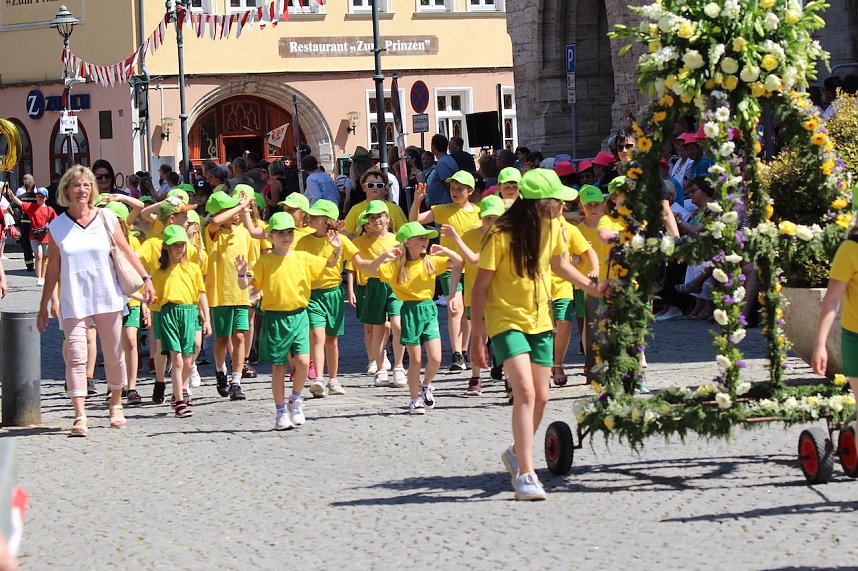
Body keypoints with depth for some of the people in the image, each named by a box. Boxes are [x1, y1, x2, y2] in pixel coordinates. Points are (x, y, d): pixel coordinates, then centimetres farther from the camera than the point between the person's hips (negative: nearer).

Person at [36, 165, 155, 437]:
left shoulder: (106, 218, 2)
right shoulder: (57, 226, 2)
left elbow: (126, 251, 9)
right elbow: (53, 268, 7)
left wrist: (146, 279, 1)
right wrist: (43, 307, 8)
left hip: (108, 298, 1)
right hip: (73, 301, -1)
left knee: (113, 355, 10)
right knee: (76, 356, -11)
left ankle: (116, 405, 30)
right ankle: (80, 416, -15)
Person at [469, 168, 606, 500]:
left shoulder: (552, 226, 1)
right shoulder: (501, 235, -19)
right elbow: (480, 287, -14)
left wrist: (595, 290, 15)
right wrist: (477, 337, -15)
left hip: (539, 320, 6)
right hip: (506, 320, -6)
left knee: (540, 397, 9)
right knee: (525, 391, -20)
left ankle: (517, 453, 35)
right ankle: (525, 474, -17)